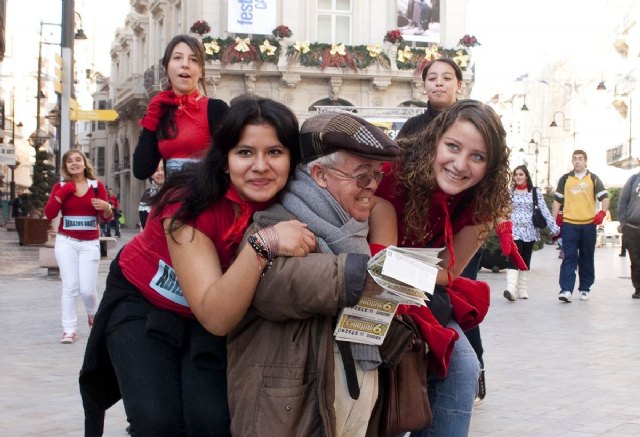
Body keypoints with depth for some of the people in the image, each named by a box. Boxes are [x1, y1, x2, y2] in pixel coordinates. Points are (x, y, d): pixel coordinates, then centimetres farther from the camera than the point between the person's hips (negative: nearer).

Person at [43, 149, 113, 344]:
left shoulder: (97, 186, 2)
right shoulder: (60, 187, 4)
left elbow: (105, 218, 0)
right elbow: (49, 214, -9)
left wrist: (107, 208, -22)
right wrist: (63, 192, -14)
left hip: (90, 243, 0)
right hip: (66, 242, 1)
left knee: (87, 289, -4)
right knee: (69, 287, -5)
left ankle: (93, 314, 28)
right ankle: (69, 329, 2)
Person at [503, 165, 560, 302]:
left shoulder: (535, 192, 5)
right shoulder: (510, 192, 6)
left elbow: (544, 210, 0)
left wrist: (554, 227, -8)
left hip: (530, 231, 1)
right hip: (514, 230, -1)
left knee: (526, 260, 8)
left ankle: (522, 289, 15)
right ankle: (511, 289, -30)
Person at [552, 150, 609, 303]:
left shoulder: (593, 179, 7)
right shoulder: (565, 179, 9)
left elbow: (604, 197, 4)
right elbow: (557, 201, 11)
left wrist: (602, 212, -15)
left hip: (589, 224, 1)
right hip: (569, 224, -1)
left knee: (587, 258, 8)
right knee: (569, 257, -9)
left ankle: (585, 289, 18)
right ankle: (566, 290, -16)